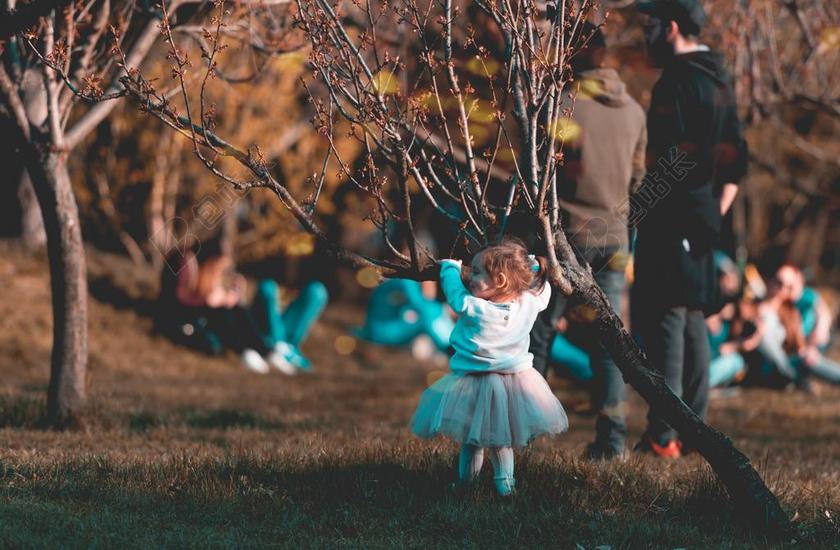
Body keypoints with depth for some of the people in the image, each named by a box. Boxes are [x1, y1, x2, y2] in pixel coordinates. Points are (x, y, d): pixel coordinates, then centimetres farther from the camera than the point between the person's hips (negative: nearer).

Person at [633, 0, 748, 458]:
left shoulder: (677, 82, -14)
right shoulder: (719, 81, 16)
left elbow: (671, 158, -22)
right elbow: (735, 158, 20)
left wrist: (636, 209, -17)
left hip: (671, 218, -9)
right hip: (702, 222, 9)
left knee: (665, 319, -9)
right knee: (692, 320, 14)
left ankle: (662, 435, -11)